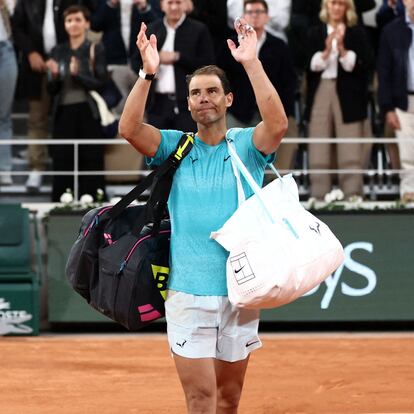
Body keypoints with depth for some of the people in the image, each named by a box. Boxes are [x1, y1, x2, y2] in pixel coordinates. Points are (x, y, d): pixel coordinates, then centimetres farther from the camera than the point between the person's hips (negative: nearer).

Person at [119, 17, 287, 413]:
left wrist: (251, 63, -21)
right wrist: (147, 73, -21)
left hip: (239, 292, 1)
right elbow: (129, 128, -11)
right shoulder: (175, 147, 6)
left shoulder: (247, 145, 4)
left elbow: (278, 124, -17)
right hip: (187, 293, -1)